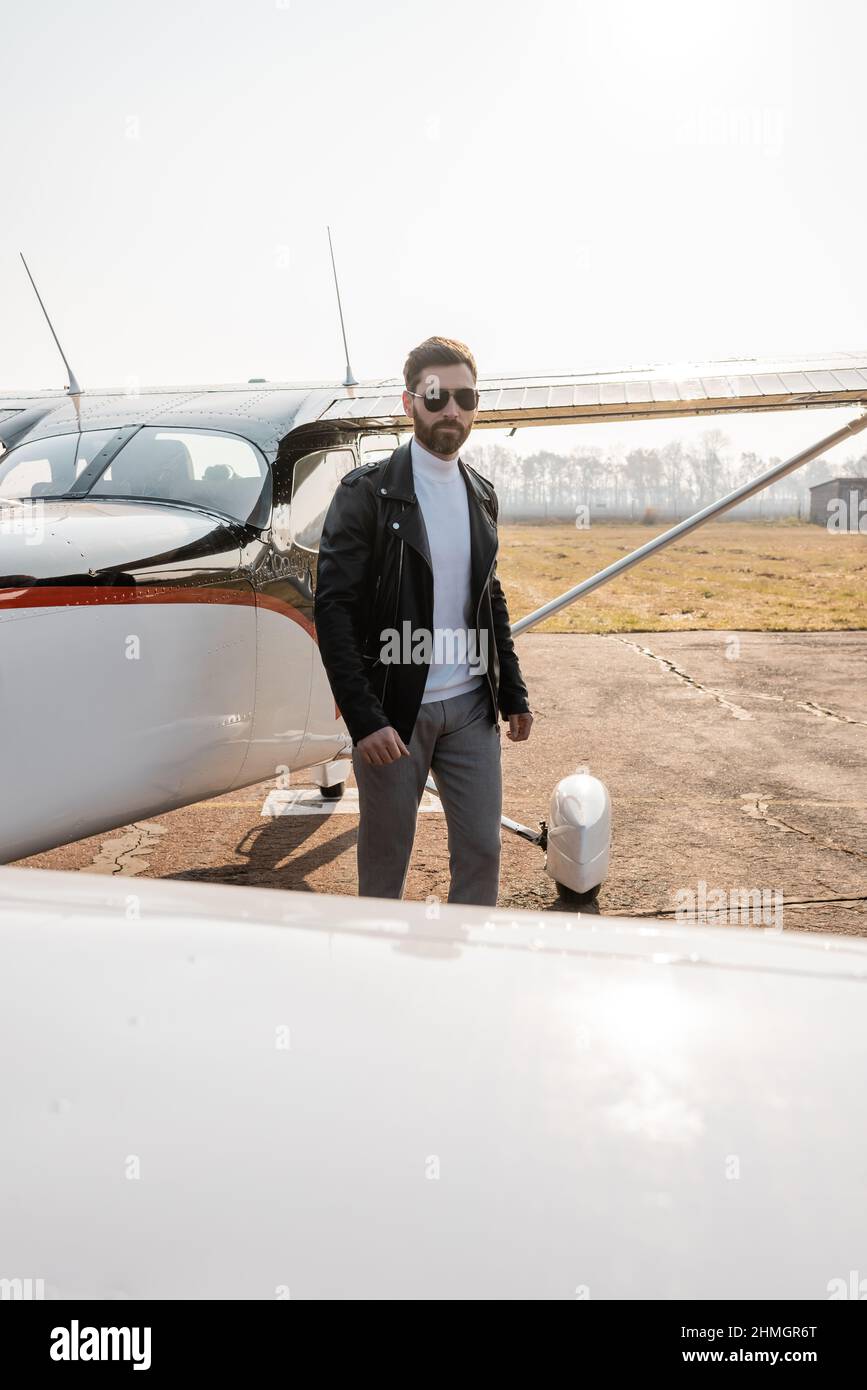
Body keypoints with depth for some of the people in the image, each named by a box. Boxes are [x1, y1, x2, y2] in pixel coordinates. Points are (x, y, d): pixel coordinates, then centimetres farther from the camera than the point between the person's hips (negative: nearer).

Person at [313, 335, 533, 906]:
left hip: (471, 707, 5)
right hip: (392, 709, -4)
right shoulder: (367, 491, -8)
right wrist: (364, 719, -19)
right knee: (385, 859, 9)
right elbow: (334, 609, -13)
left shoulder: (482, 493, 9)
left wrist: (513, 692, 11)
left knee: (483, 850, 10)